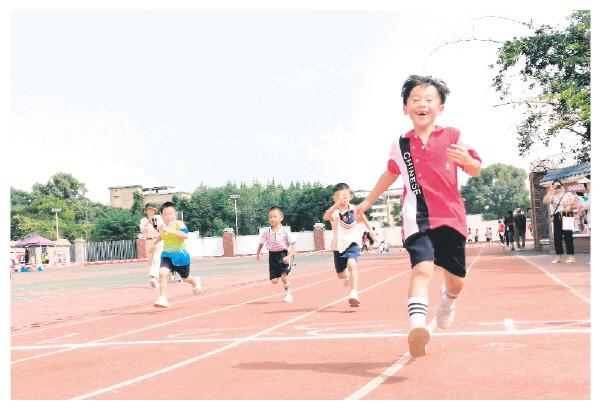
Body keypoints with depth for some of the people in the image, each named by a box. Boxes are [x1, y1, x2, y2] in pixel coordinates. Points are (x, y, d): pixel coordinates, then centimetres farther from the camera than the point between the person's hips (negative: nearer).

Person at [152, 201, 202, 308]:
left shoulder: (179, 224, -18)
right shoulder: (162, 227, -3)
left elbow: (185, 235, -39)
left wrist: (169, 230, -43)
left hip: (180, 255, -3)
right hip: (167, 255, 3)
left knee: (185, 278, 17)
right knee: (162, 273, -25)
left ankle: (195, 281, 53)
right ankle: (162, 299, -20)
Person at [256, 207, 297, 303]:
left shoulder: (285, 232, -11)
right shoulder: (267, 232, -3)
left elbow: (293, 244, -9)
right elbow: (261, 243, 10)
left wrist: (289, 256, -19)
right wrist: (258, 253, 3)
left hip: (283, 255, -3)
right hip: (272, 256, 3)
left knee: (284, 277, -18)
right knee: (274, 281, 0)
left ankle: (288, 293, 9)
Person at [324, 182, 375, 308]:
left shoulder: (355, 210, -6)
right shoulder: (334, 212, -13)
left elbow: (363, 219, 17)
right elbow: (325, 217, -38)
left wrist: (370, 230, 25)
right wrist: (337, 204, -51)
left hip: (352, 243, -1)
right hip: (338, 245, 1)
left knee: (352, 264, -30)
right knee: (340, 274, 16)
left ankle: (354, 294, -30)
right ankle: (347, 275, 55)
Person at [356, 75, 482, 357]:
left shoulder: (452, 136, 3)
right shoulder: (400, 145, 7)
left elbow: (476, 170, 4)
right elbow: (391, 173, 26)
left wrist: (466, 159, -20)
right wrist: (368, 201, 33)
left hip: (451, 217, 1)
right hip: (417, 219, -1)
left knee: (455, 279, 12)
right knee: (423, 268, -26)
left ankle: (448, 301, 47)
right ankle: (417, 325, -43)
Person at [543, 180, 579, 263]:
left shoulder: (568, 194, 3)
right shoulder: (552, 196, 11)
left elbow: (575, 205, 3)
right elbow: (545, 201, -7)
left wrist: (570, 207, -18)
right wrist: (550, 191, -7)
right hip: (557, 218, 4)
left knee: (568, 236, -6)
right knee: (557, 237, 3)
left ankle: (571, 256, -1)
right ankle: (558, 257, 7)